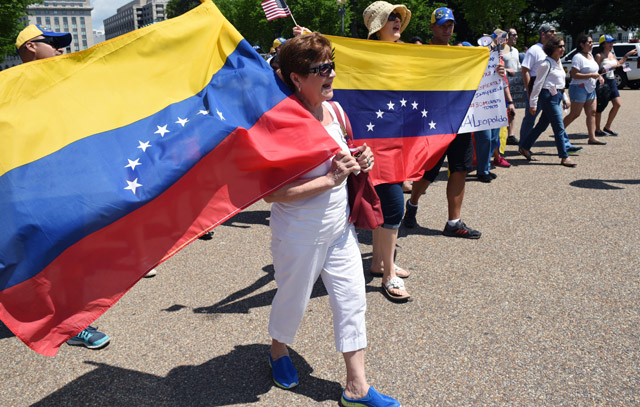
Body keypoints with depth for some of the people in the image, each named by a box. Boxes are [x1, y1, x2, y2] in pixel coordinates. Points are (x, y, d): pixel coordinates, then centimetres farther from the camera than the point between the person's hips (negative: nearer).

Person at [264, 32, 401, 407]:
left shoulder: (334, 110, 0)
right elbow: (272, 192, -27)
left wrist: (360, 162, -5)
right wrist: (329, 179, -27)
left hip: (340, 225, 7)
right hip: (299, 234, -6)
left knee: (353, 300, 11)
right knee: (293, 300, 17)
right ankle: (279, 350, 51)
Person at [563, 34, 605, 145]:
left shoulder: (590, 55, 15)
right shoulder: (578, 57, -14)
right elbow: (574, 75, -21)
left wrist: (598, 76, 9)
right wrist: (591, 75, -23)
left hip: (591, 88, 9)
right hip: (579, 88, -9)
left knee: (592, 112, 3)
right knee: (575, 114, -5)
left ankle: (592, 137, 4)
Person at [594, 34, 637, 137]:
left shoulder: (612, 54, 14)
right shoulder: (599, 56, -11)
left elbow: (618, 63, 31)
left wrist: (627, 55, 28)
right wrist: (611, 67, -22)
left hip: (611, 81, 8)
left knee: (617, 104, 5)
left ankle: (607, 127, 15)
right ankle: (597, 129, 9)